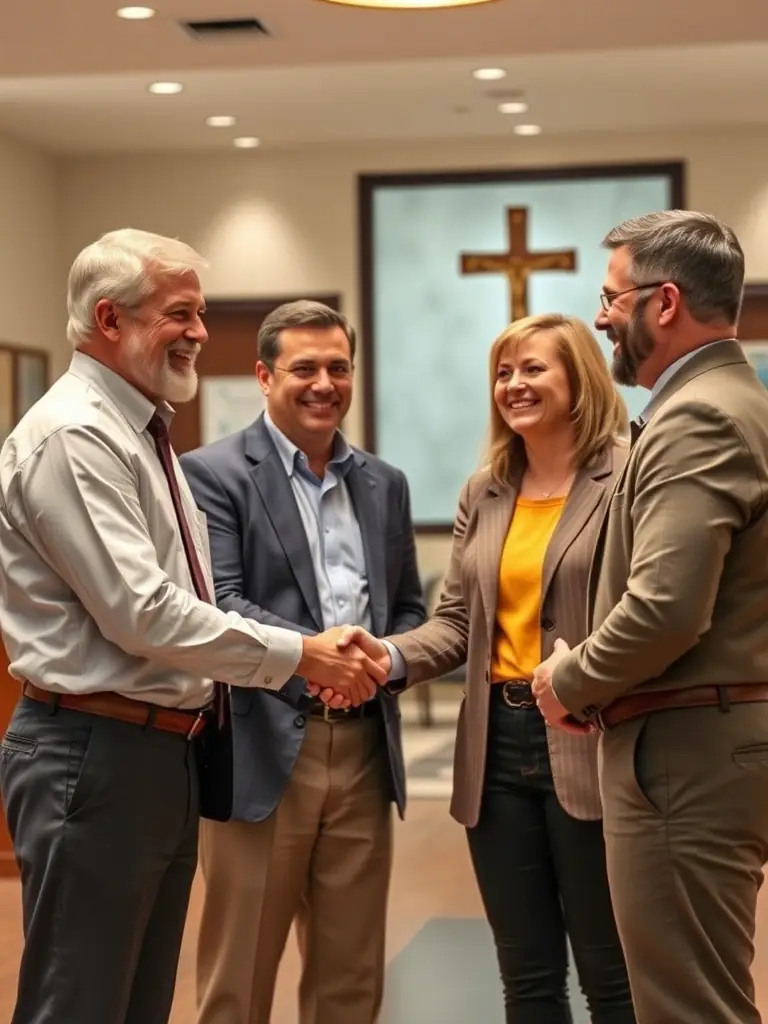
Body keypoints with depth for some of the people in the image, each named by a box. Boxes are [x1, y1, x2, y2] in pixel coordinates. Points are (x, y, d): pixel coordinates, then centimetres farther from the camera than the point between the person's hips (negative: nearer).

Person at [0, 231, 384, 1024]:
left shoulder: (139, 434, 15)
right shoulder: (71, 436, -15)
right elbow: (141, 612, -22)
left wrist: (312, 659, 7)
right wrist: (297, 655, -14)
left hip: (165, 751, 10)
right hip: (93, 757, -10)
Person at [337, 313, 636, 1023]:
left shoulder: (628, 478, -7)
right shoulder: (482, 494, 13)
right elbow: (457, 621, 10)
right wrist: (394, 657, -9)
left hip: (585, 746, -6)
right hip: (496, 746, 6)